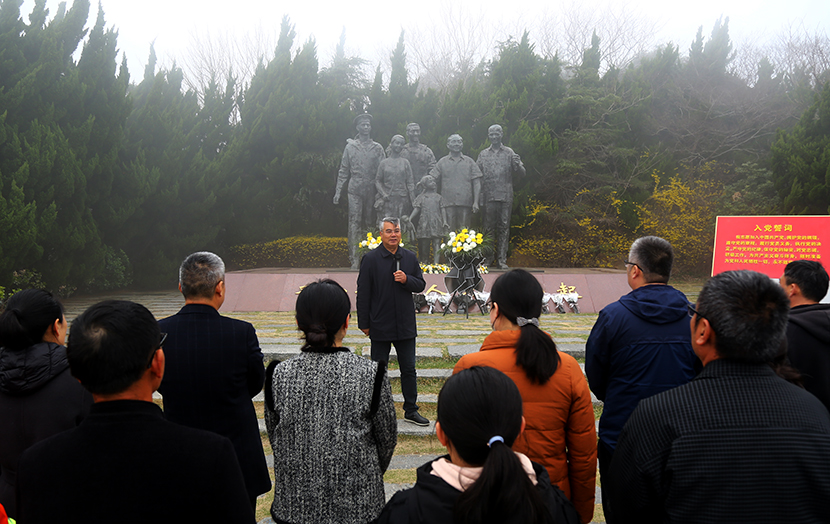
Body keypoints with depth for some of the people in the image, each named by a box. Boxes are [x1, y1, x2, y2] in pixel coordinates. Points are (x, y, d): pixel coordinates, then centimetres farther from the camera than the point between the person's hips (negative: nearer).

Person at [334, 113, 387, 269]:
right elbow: (343, 171, 9)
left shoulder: (377, 148, 9)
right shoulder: (350, 146, 8)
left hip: (372, 191, 1)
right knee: (354, 223, -7)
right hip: (355, 190, -1)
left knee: (369, 223, 6)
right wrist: (338, 191, 3)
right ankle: (354, 259, -7)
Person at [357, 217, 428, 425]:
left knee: (409, 369, 10)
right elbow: (363, 293, -6)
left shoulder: (410, 257, 5)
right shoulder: (370, 259, -6)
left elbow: (421, 285, 8)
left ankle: (411, 410, 23)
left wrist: (406, 280, -14)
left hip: (405, 325, 3)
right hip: (380, 327, -3)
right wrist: (364, 323, -7)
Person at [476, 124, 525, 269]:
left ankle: (502, 259, 2)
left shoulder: (509, 153, 10)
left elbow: (522, 173, 7)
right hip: (489, 197, 1)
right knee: (489, 227, 1)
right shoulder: (483, 154, 13)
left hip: (506, 197, 0)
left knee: (504, 227, -1)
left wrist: (517, 163, -15)